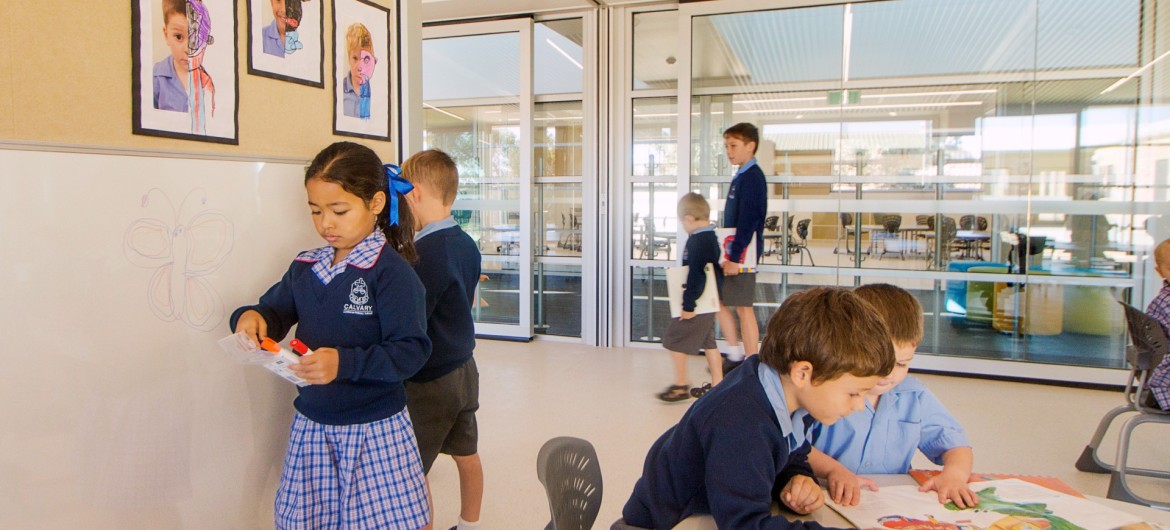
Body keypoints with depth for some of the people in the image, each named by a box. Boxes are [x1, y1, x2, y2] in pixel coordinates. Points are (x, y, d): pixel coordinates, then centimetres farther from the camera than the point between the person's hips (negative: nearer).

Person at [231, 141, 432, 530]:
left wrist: (345, 362, -31)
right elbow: (276, 312, 16)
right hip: (311, 426, 6)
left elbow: (412, 351, -19)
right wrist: (250, 317, -7)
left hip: (375, 429, -5)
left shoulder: (391, 271, -15)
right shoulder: (305, 267, 5)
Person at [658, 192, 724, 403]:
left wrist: (688, 305, -22)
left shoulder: (697, 241, -22)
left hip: (696, 304, -10)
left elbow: (695, 276, -26)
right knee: (709, 342, 16)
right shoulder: (712, 237, 9)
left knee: (675, 341, 1)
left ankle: (680, 385, 8)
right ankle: (717, 384, 23)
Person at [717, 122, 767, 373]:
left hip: (742, 254, -10)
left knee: (743, 308, -3)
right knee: (718, 299, 15)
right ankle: (736, 355, 24)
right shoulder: (742, 176, 14)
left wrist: (735, 256, -23)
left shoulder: (752, 177, -15)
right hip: (732, 252, 10)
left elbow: (747, 221, -22)